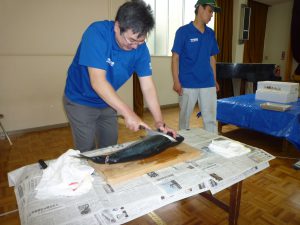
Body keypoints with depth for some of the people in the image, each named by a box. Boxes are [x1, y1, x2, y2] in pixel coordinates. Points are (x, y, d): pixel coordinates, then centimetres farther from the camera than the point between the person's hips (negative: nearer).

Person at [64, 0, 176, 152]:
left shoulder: (140, 47, -14)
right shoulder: (97, 33, -27)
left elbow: (148, 86, -13)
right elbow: (98, 82, -35)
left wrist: (159, 121, -21)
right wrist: (128, 113, -39)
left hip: (107, 102, 5)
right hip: (80, 101, -4)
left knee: (110, 149, 15)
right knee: (87, 152, 3)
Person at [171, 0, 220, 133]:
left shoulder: (210, 33, 11)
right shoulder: (183, 31, -4)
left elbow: (212, 58, 16)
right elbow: (175, 57, -6)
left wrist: (214, 80, 14)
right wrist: (176, 81, -13)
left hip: (208, 84, 5)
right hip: (188, 84, -4)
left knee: (210, 118, 6)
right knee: (184, 117, 8)